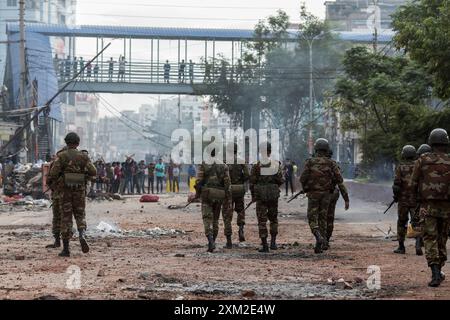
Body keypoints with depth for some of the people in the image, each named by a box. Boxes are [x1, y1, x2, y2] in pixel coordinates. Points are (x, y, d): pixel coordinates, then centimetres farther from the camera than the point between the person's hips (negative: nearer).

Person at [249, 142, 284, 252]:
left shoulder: (256, 166, -7)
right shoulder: (276, 164, -2)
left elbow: (252, 182, -5)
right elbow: (280, 180, 0)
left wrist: (253, 196, 8)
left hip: (260, 195, -2)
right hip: (273, 195, 2)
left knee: (262, 220, 2)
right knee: (273, 218, 18)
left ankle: (264, 246, -2)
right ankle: (273, 242, 12)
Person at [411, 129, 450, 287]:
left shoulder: (422, 160, -3)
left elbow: (413, 184, -1)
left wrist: (417, 197, 17)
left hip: (428, 207, -1)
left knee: (430, 239, -1)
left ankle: (435, 274, -15)